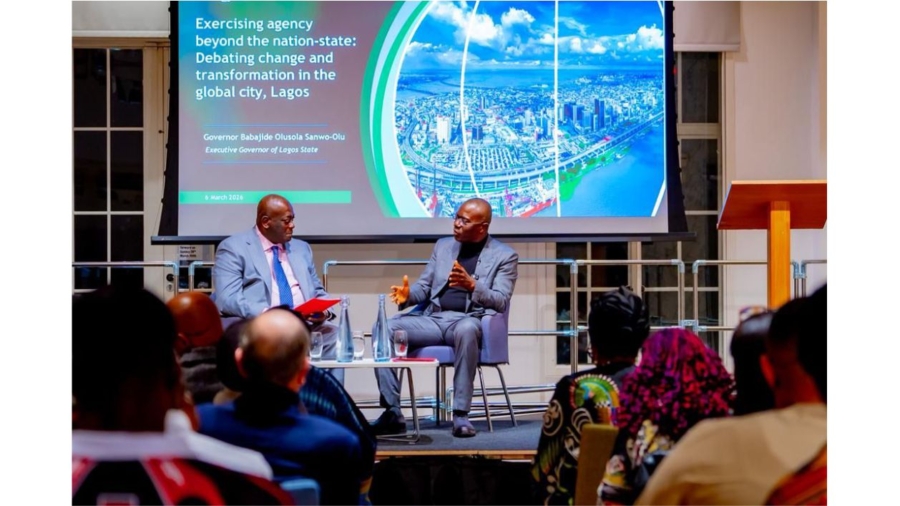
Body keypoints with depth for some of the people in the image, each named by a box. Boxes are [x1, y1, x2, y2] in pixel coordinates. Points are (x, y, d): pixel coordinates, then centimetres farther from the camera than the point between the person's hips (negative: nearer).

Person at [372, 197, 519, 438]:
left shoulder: (505, 256, 4)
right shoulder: (443, 246, 19)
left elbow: (500, 302, -6)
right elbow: (423, 287, 17)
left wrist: (472, 285, -25)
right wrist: (407, 294, -7)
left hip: (469, 320, -5)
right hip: (433, 318, 5)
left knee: (466, 329, -42)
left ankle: (461, 414, -35)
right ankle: (392, 413, -18)